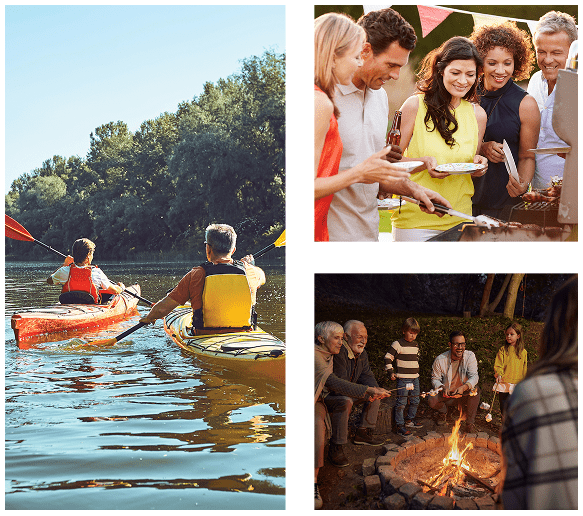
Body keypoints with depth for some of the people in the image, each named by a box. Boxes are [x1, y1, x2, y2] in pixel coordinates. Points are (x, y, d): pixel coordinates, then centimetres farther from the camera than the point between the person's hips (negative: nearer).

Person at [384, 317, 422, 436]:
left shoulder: (416, 345, 13)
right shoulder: (398, 344, -9)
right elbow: (388, 358, -7)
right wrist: (390, 372, -13)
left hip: (415, 378, 7)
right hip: (403, 379, -7)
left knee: (415, 401, 15)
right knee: (401, 402, -6)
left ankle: (410, 420, 32)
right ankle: (400, 425, -1)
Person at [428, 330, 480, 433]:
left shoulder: (470, 356, -12)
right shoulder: (440, 360, -12)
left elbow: (474, 376, -19)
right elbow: (435, 379, -4)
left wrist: (464, 387, -40)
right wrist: (443, 387, -28)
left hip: (464, 394, 0)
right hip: (447, 395, 0)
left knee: (475, 390, -32)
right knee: (432, 400, -29)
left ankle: (470, 422, -16)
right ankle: (443, 411, 11)